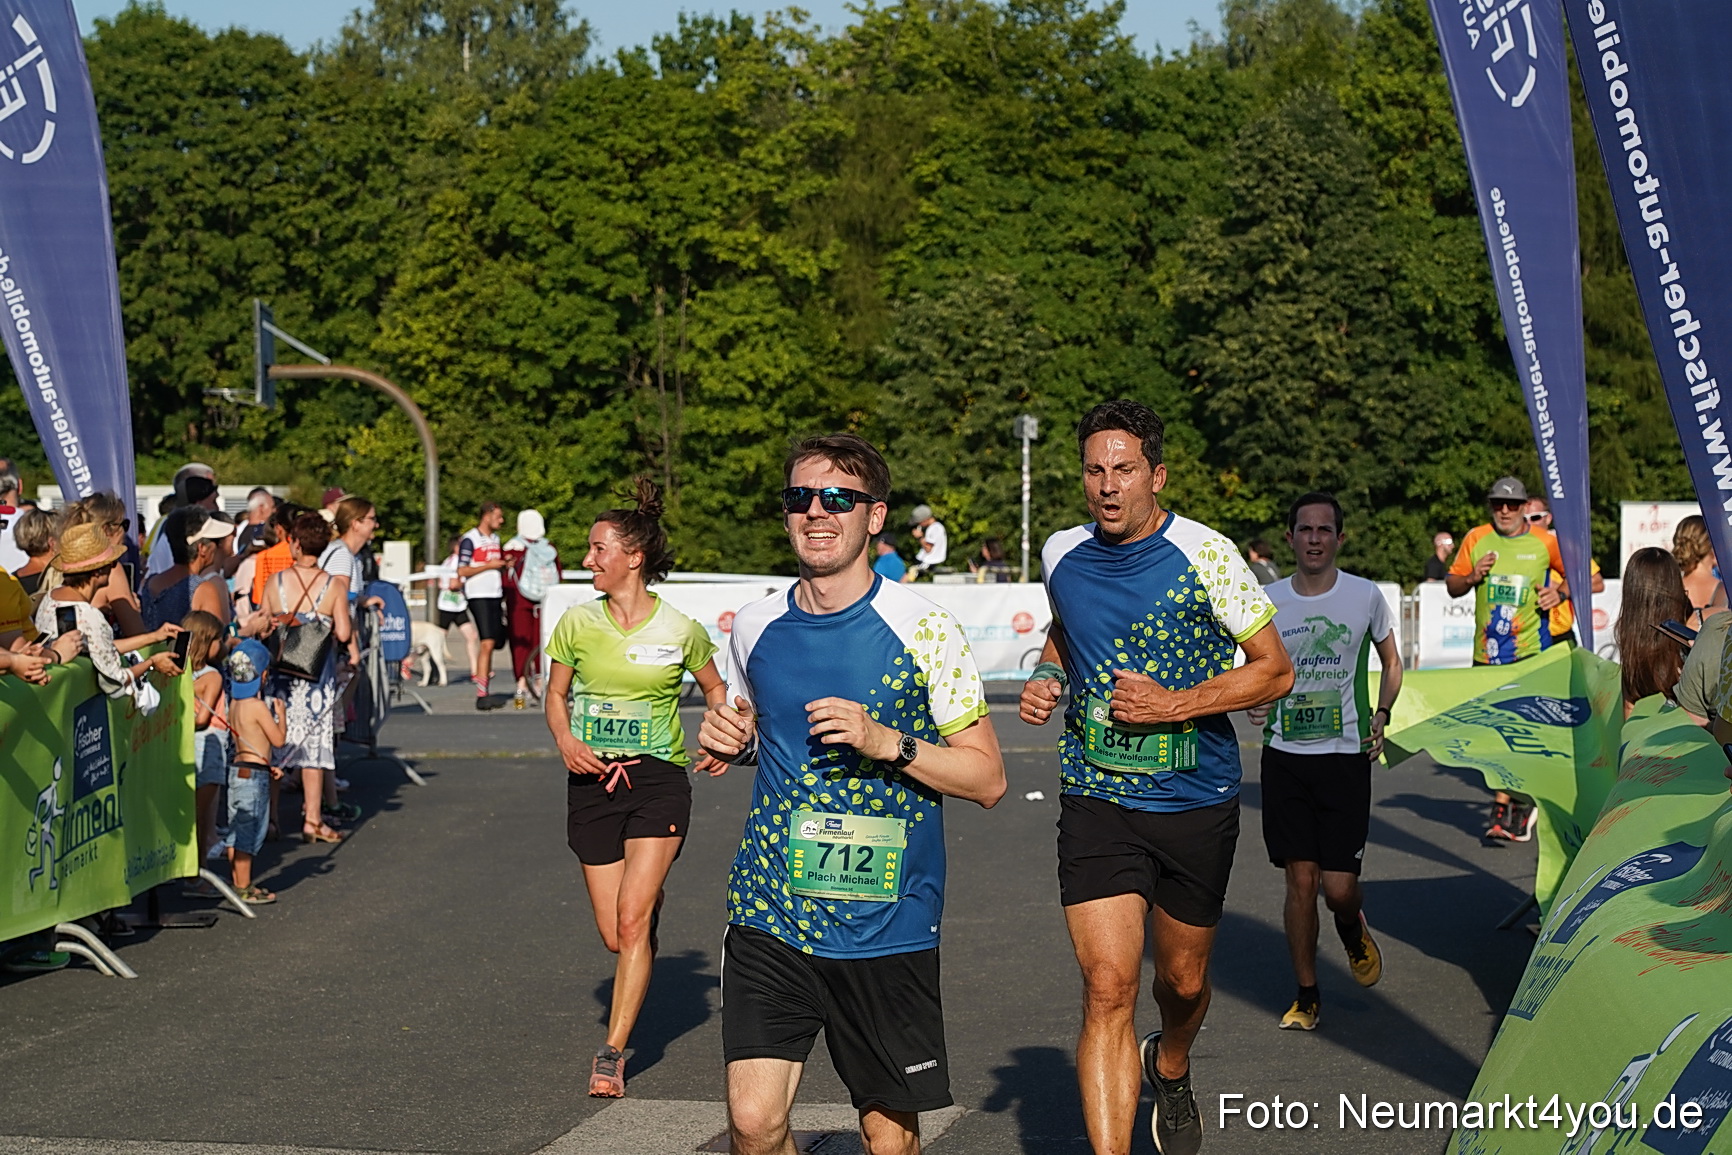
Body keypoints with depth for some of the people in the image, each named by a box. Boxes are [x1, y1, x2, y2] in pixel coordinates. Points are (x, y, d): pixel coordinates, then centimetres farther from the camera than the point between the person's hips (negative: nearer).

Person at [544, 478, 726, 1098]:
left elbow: (715, 689, 13)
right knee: (616, 935, 4)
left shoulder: (680, 630, -4)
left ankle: (613, 1051, -8)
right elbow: (555, 694, 12)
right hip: (592, 782, 3)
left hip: (658, 777, -3)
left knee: (632, 919, -15)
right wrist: (565, 740, -7)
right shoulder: (577, 622, 1)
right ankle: (652, 896, 42)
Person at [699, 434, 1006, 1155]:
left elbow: (987, 778, -5)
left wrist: (887, 742, -19)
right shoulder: (755, 626, 6)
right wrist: (726, 740, 3)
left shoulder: (923, 630, -7)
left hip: (885, 925, -2)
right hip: (770, 915, 2)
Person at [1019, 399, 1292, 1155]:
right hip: (1097, 803, 1)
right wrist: (1047, 677, 4)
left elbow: (1274, 670, -7)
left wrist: (1173, 705, -17)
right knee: (1107, 990, -13)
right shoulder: (1061, 555, 1)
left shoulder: (1204, 555, -11)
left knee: (1182, 982, 17)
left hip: (1196, 805, -1)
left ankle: (1170, 1070, 51)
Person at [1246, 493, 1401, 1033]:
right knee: (1300, 880, 1)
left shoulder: (1366, 596, 0)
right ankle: (1306, 995, 15)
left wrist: (1380, 715, 4)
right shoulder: (1267, 601, 2)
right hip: (1284, 755, 1)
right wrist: (1254, 701, -4)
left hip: (1345, 755, -1)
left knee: (1338, 887, -5)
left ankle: (1354, 931, 31)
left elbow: (1391, 662, 15)